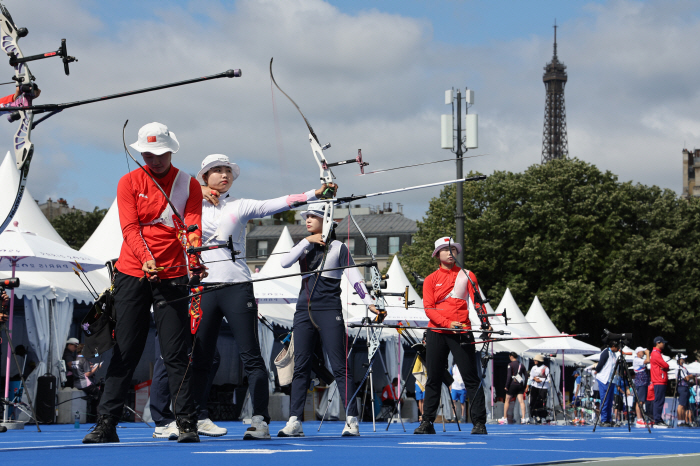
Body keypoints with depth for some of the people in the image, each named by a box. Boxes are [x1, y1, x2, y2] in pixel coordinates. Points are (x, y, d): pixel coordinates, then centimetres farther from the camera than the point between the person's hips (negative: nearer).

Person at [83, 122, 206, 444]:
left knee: (176, 354, -3)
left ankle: (187, 423, 0)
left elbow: (192, 226, -7)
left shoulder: (188, 185, 4)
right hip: (131, 274, 1)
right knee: (124, 353, 2)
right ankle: (107, 423, 6)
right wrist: (146, 258, -24)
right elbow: (130, 227, -6)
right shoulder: (129, 183, 4)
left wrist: (194, 257, -28)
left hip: (172, 276, -1)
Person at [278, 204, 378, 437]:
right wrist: (306, 242, -7)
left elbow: (353, 275, -2)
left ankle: (352, 420, -6)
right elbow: (285, 262, 0)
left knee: (340, 366, -7)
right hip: (304, 311, 4)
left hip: (329, 311, -4)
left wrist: (368, 301, -12)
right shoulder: (304, 246, 16)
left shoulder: (338, 247, 4)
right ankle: (294, 421, -1)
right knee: (300, 367, 0)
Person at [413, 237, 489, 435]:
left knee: (471, 378, -5)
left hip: (461, 332, -1)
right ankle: (427, 422, 11)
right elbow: (428, 308, 1)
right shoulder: (430, 280, 10)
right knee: (433, 379, 5)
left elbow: (477, 300, -1)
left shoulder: (467, 275, 9)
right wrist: (448, 323, -15)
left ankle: (479, 422, -3)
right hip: (436, 332, 1)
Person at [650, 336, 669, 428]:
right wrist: (666, 367, 3)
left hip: (661, 381, 11)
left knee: (660, 401, 11)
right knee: (659, 401, -11)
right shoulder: (656, 353, -12)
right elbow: (665, 365, -17)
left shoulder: (658, 353, 21)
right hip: (659, 382, -11)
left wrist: (665, 367, 1)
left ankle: (659, 420, 15)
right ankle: (657, 422, -12)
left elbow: (665, 366, 20)